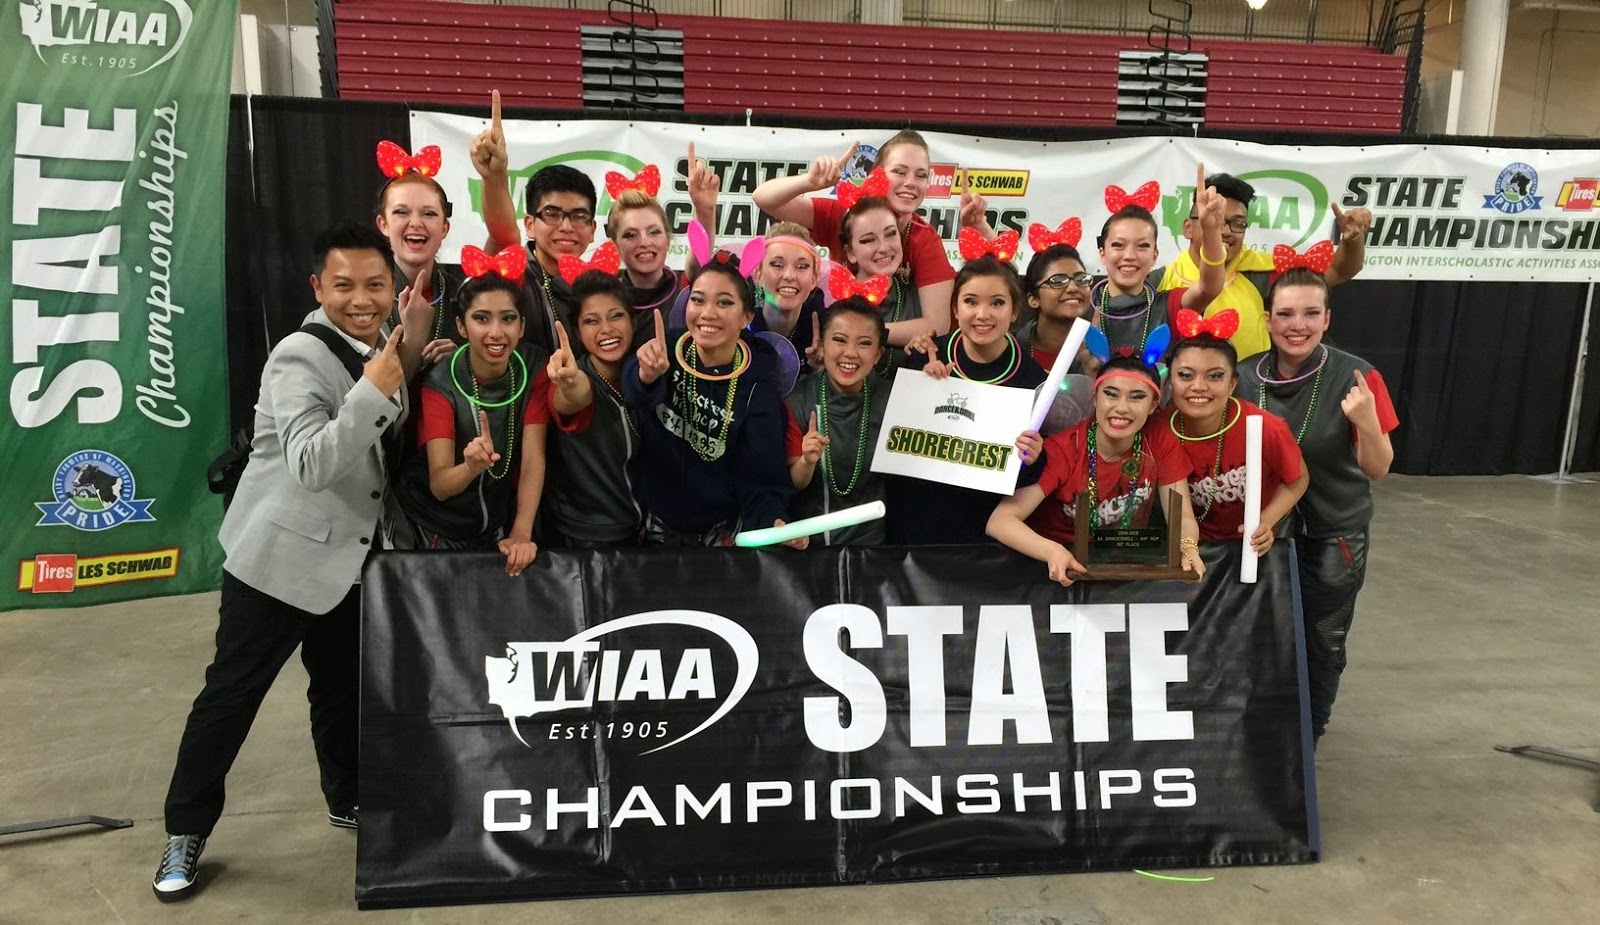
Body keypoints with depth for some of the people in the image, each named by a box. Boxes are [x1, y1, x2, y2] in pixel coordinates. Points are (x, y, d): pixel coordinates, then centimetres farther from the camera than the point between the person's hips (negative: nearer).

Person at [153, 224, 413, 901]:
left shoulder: (381, 349, 3)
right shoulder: (298, 357, -20)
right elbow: (311, 466, -31)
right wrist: (372, 391, -38)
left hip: (351, 556, 7)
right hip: (281, 555, -6)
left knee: (342, 686, 18)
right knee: (231, 693, 3)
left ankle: (348, 799, 36)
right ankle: (185, 832, 19)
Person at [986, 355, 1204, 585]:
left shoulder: (1160, 443, -10)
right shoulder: (1062, 449, -20)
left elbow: (1183, 518, -8)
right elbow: (1000, 521, -26)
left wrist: (1188, 549, -31)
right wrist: (1052, 551, -43)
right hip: (1063, 568, -3)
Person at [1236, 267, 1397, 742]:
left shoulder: (1357, 377, -17)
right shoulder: (1244, 376, -11)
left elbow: (1377, 469, -11)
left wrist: (1366, 422, -29)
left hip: (1334, 536, -1)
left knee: (1323, 646, 12)